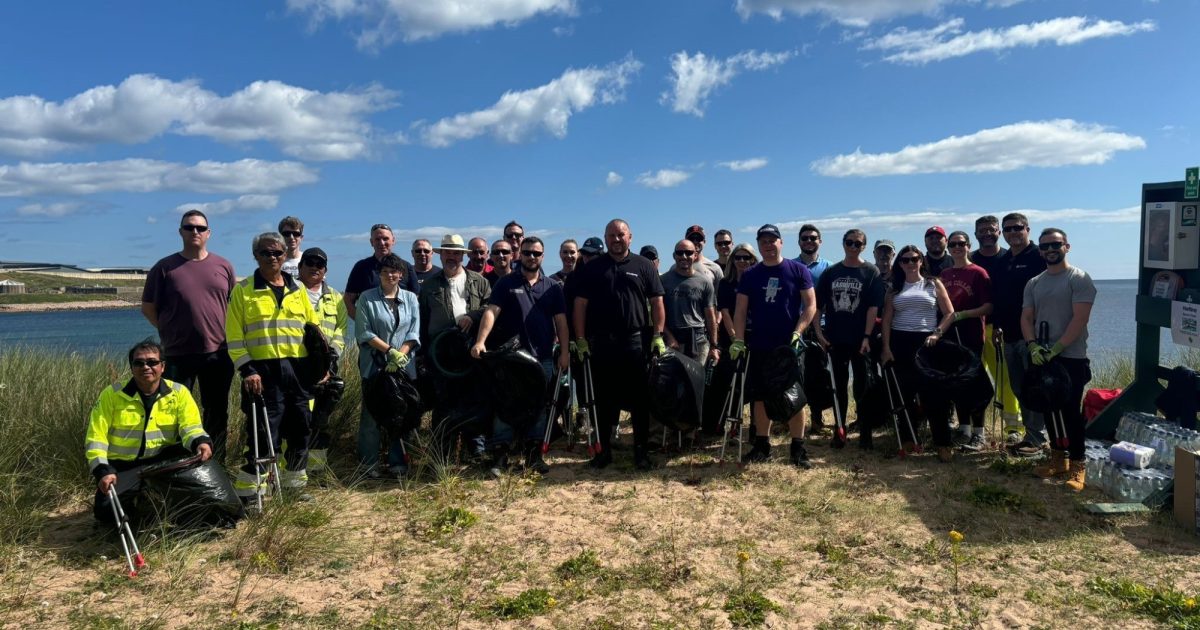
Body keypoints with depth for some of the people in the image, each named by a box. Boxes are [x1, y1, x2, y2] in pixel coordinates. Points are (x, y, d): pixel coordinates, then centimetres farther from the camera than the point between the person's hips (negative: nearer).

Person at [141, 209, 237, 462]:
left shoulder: (223, 266, 7)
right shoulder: (165, 267, 0)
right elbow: (148, 308, 5)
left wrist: (229, 334, 7)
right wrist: (170, 331, 4)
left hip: (218, 353, 2)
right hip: (178, 354, -2)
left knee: (217, 413, 10)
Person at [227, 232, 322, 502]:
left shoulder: (298, 290, 13)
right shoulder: (243, 290, 1)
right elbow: (234, 336, -4)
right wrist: (247, 370, -13)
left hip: (298, 370, 5)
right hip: (263, 371, -4)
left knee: (301, 430, 9)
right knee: (264, 433, -6)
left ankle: (295, 485, 25)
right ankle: (248, 492, 6)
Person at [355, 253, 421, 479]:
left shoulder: (410, 298, 10)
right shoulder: (367, 298, 1)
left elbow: (414, 333, 4)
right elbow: (364, 333, -6)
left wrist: (401, 354, -10)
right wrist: (390, 350, -13)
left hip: (403, 367, 3)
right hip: (374, 366, -3)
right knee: (371, 414, 0)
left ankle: (397, 463, 15)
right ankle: (369, 465, 8)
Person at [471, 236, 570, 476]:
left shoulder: (553, 287, 9)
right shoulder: (506, 283, 2)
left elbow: (560, 321, 8)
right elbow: (491, 311, -10)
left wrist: (565, 351, -1)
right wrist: (480, 341, -23)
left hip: (543, 357, 2)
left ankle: (533, 453, 17)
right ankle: (501, 453, 7)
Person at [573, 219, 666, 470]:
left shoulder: (643, 266, 6)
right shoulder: (592, 268, 8)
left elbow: (657, 303, 4)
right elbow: (580, 305, 4)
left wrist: (658, 336, -5)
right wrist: (580, 339, -3)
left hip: (636, 343, -1)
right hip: (601, 344, 1)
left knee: (639, 400, 4)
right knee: (604, 400, 8)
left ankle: (642, 451, 13)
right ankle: (604, 449, 19)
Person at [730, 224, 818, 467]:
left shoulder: (798, 270, -1)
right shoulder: (750, 275, 6)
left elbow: (810, 305, -3)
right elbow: (740, 310, 5)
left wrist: (797, 333, -15)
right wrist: (738, 340, -5)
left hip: (790, 346, -3)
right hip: (759, 347, 3)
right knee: (760, 397, 9)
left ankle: (798, 448, 10)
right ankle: (762, 444, 21)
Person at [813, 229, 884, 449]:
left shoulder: (871, 272, 0)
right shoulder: (830, 272, 7)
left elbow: (873, 307, -7)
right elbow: (817, 304, 7)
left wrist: (867, 337, -14)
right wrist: (818, 332, -3)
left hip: (860, 340, -3)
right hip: (835, 339, 3)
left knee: (862, 387, 3)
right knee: (839, 386, 10)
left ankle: (865, 433, 12)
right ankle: (839, 431, 18)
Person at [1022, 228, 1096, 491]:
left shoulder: (1079, 279, -6)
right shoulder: (1033, 283, 12)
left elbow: (1079, 319, -14)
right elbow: (1026, 318, 8)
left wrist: (1056, 348, -19)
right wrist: (1033, 345, -10)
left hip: (1071, 358, -6)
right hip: (1041, 358, 6)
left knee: (1071, 412, -5)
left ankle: (1077, 466, 3)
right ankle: (1058, 458, 23)